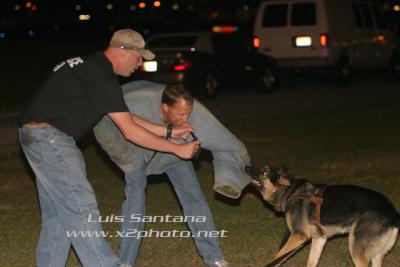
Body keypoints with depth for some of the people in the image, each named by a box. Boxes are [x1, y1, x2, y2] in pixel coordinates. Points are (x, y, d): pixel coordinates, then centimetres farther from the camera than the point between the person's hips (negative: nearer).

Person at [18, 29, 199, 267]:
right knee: (81, 210, -9)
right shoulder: (101, 76, -17)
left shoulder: (93, 67, 15)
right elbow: (130, 131, -16)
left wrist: (168, 131, 14)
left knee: (57, 213, 13)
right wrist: (178, 149, -11)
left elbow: (126, 117, 18)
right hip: (48, 137, -11)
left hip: (38, 135, 11)